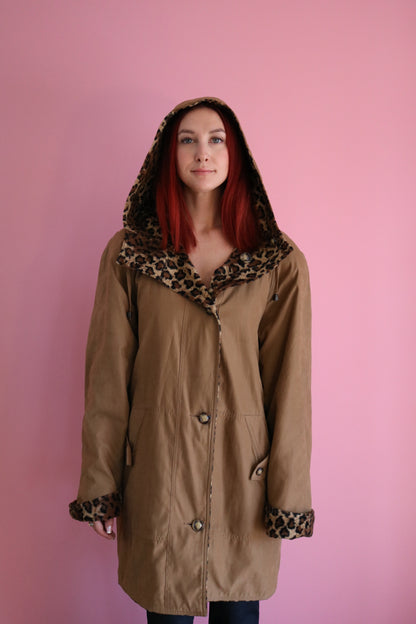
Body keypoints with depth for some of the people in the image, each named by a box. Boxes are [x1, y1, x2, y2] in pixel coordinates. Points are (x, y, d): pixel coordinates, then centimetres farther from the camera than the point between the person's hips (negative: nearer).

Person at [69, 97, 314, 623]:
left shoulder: (279, 260, -2)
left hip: (243, 477, 0)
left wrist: (289, 496, -2)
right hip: (157, 474, 0)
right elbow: (108, 377, 0)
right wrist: (98, 486, 1)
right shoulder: (129, 253, -2)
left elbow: (289, 383, -2)